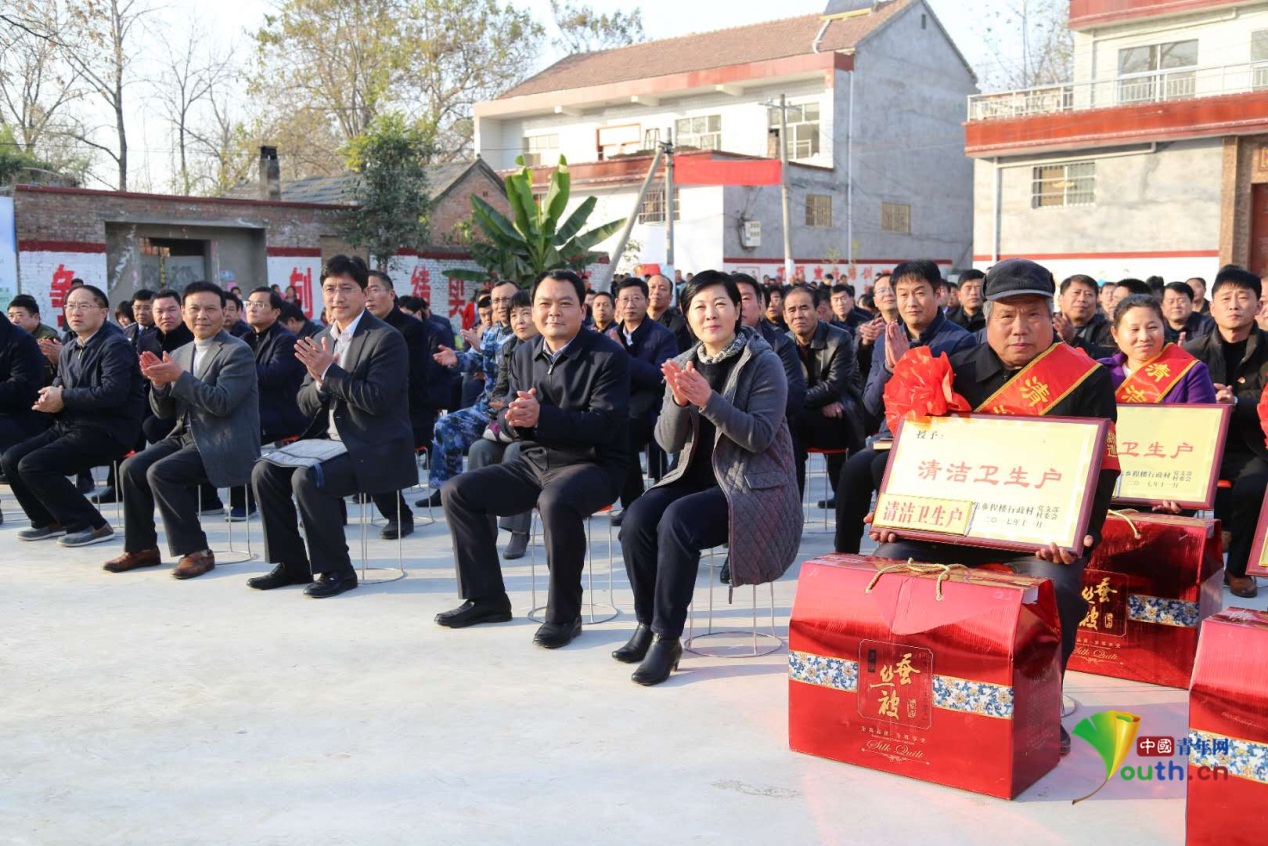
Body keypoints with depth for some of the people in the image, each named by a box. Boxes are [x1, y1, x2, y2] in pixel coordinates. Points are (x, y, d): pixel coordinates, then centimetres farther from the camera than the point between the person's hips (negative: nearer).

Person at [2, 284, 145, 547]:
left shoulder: (115, 346, -11)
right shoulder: (69, 349, 16)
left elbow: (113, 392, -25)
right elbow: (58, 387, 21)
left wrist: (64, 397, -15)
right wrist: (50, 400, -5)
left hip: (108, 431, -9)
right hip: (70, 425, 9)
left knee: (32, 465, -20)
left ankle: (92, 525, -12)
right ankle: (49, 520, 16)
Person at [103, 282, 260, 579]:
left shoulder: (238, 352, -7)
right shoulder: (179, 354, 15)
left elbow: (222, 403, -20)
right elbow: (164, 412, 13)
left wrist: (178, 377, -22)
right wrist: (159, 382, -7)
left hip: (222, 445, -8)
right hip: (187, 436, 8)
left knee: (160, 472, -24)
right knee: (131, 468, -9)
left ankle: (196, 551, -14)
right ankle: (141, 548, 5)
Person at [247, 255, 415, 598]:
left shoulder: (386, 339, -11)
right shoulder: (322, 340, 13)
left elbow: (377, 400, -22)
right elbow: (306, 406, 11)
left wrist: (329, 372, -21)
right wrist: (319, 381, -11)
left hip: (373, 450, -8)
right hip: (332, 440, 8)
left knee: (307, 477, -28)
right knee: (264, 471, -3)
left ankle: (336, 570, -13)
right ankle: (292, 563, 8)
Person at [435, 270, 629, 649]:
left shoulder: (608, 356, -10)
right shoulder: (524, 355, 10)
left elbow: (605, 425, -19)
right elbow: (507, 417, 10)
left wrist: (541, 416, -30)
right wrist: (514, 418, -17)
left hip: (591, 465, -7)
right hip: (533, 462, 7)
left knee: (556, 501, -39)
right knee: (457, 492, -4)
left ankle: (564, 614, -21)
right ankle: (486, 598, 7)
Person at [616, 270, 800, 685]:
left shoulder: (763, 363, -7)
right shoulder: (684, 364, 9)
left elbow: (760, 436, -17)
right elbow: (667, 441, 5)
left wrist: (708, 400, -26)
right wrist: (679, 402, -16)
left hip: (752, 486, -5)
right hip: (697, 476, 6)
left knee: (677, 521, -30)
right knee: (637, 519, -21)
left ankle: (668, 638, -19)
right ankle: (647, 623, -3)